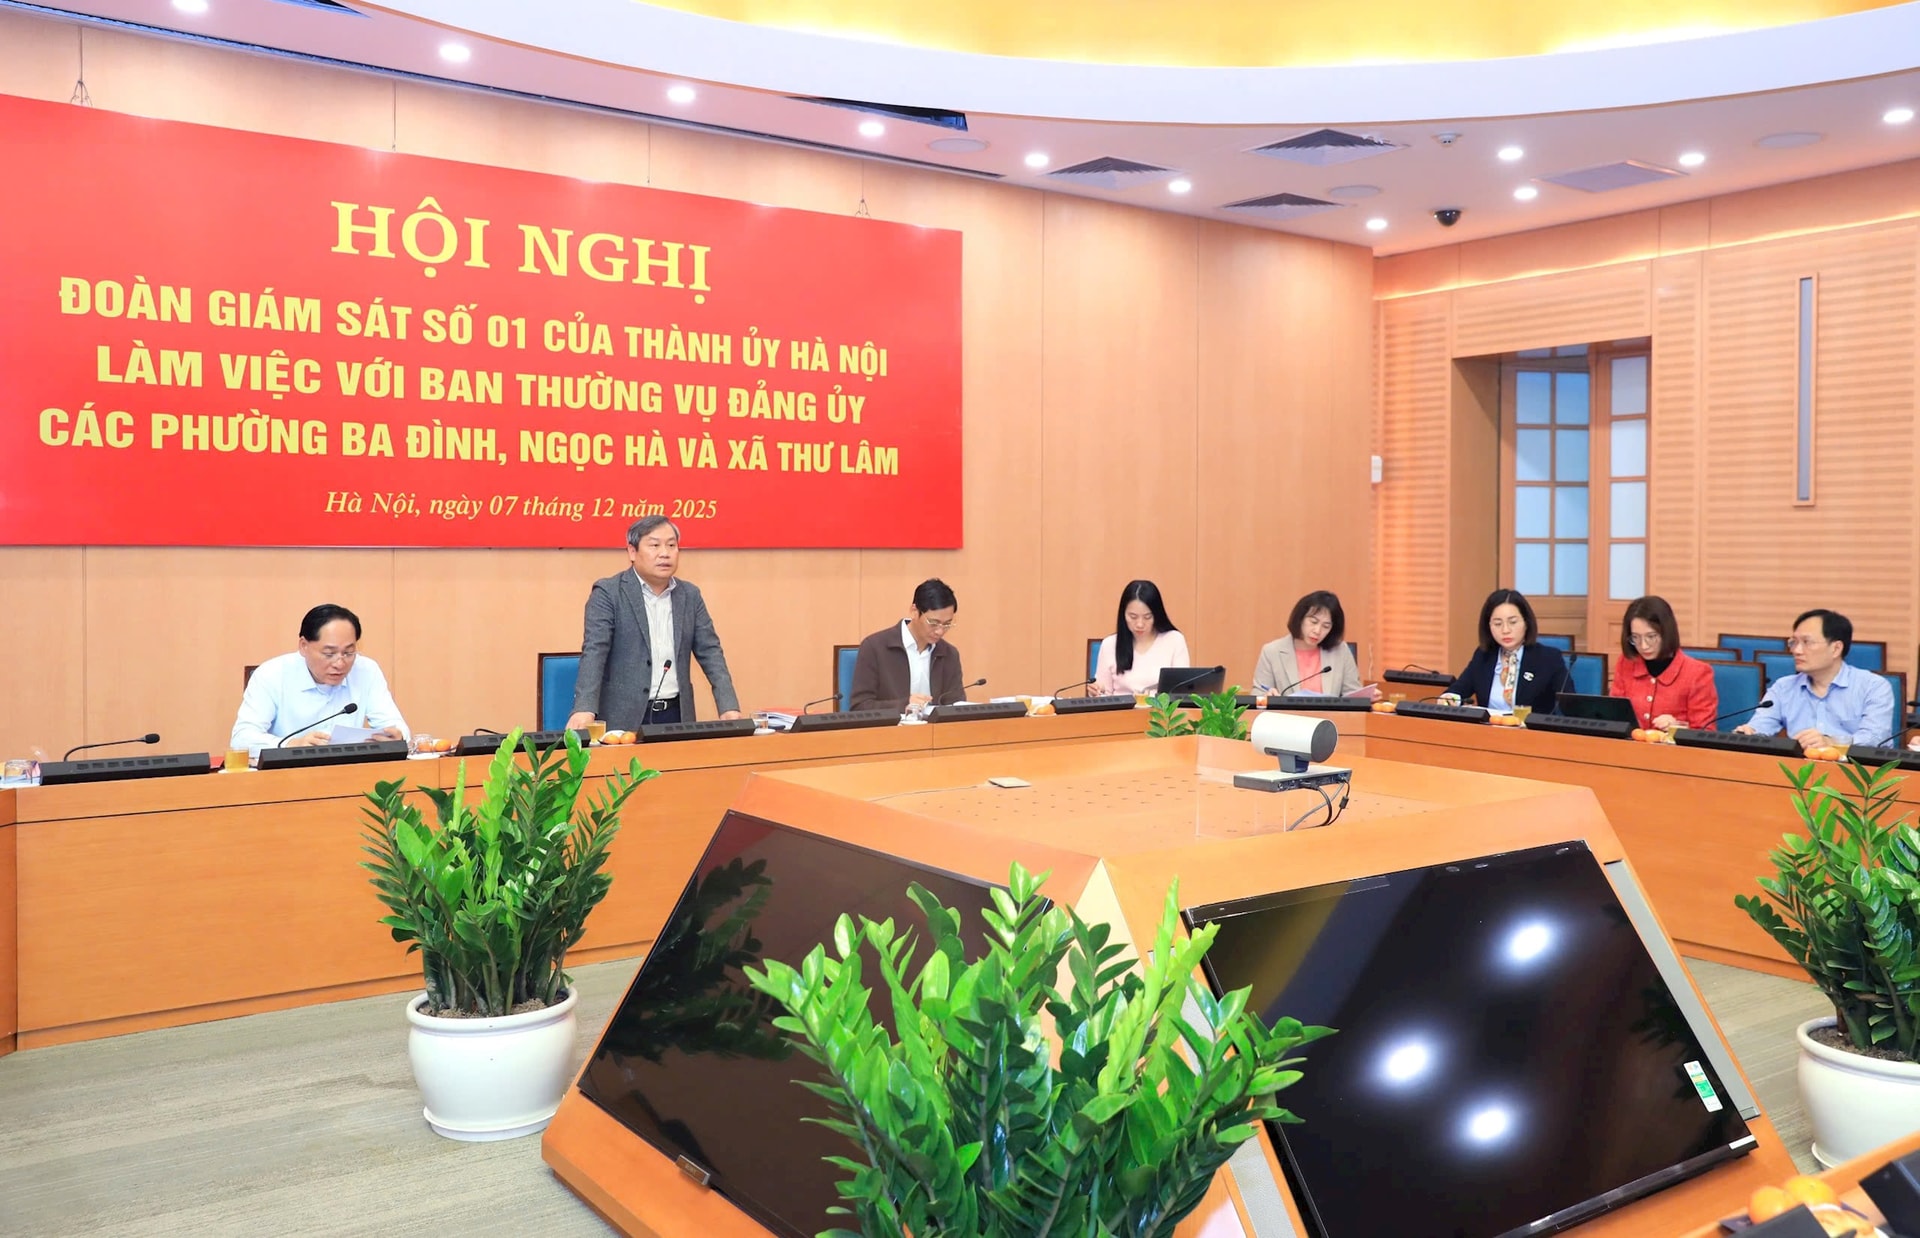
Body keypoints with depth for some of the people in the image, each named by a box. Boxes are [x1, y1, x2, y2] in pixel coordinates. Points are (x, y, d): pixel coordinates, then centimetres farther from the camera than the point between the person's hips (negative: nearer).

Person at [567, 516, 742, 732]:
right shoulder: (608, 592, -3)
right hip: (624, 718, -4)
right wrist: (584, 709, -28)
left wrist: (729, 707, -7)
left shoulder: (690, 595, 10)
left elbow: (710, 652, 7)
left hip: (676, 715, 4)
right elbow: (594, 652, -14)